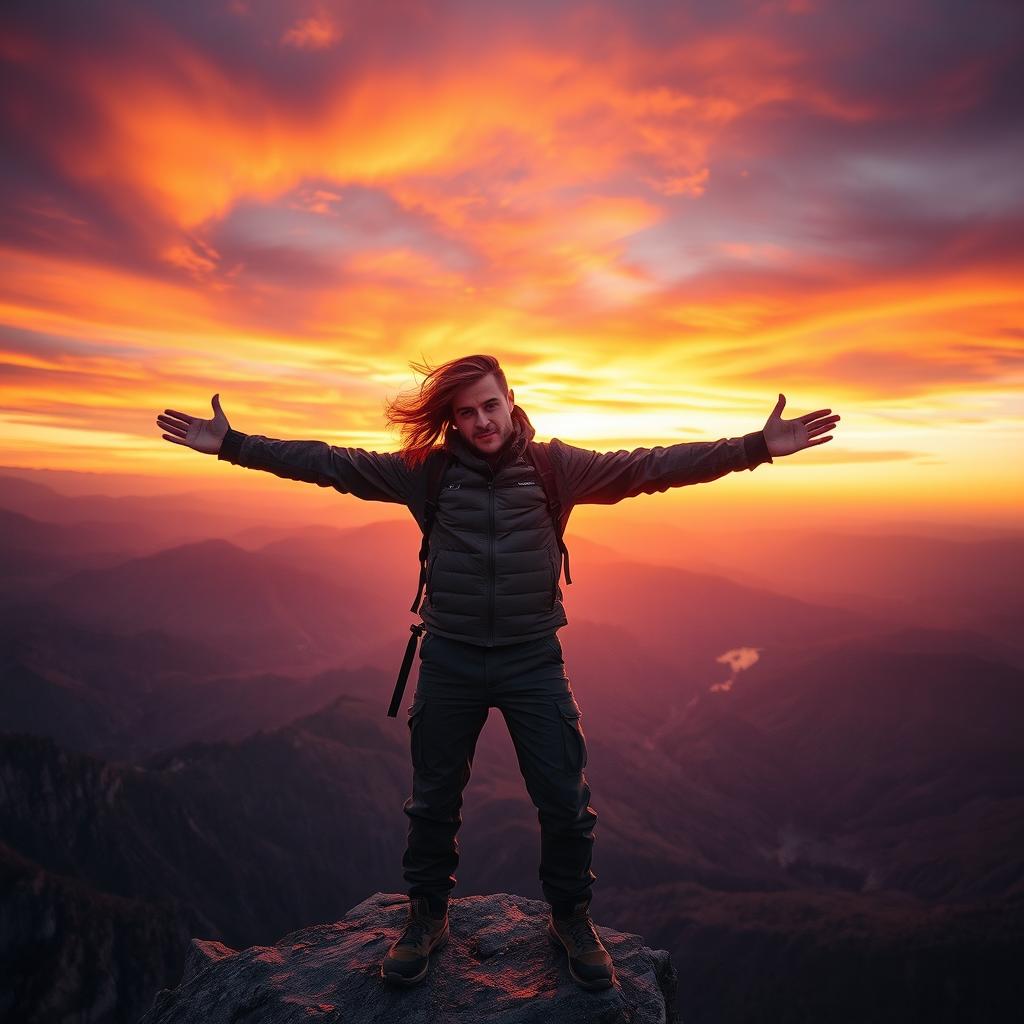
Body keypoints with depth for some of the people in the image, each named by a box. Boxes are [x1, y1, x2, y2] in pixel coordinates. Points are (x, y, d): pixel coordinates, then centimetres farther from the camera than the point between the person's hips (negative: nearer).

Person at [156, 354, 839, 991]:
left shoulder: (554, 466, -6)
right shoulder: (426, 471, -4)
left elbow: (650, 466, -11)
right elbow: (329, 462, -4)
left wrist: (756, 446, -17)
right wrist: (232, 443, -8)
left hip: (533, 659, 0)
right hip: (450, 660, 1)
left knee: (565, 802, 8)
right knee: (434, 800, 16)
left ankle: (571, 918, 36)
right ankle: (428, 917, 42)